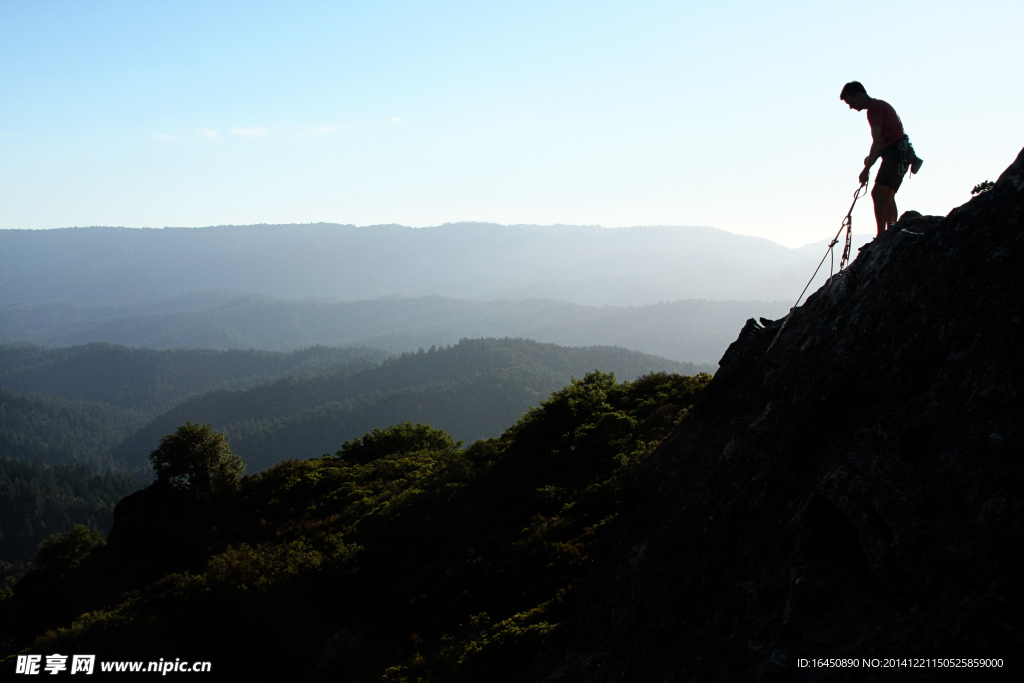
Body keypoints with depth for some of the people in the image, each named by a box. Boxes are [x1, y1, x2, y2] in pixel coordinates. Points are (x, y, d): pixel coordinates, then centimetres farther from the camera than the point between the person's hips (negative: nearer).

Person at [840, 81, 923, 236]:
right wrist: (871, 157, 8)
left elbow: (877, 141, -20)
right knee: (888, 197, 8)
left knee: (878, 193, -15)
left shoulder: (874, 108, -12)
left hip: (896, 152, -10)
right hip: (900, 153, 10)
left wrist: (867, 168, -20)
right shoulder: (879, 105, 20)